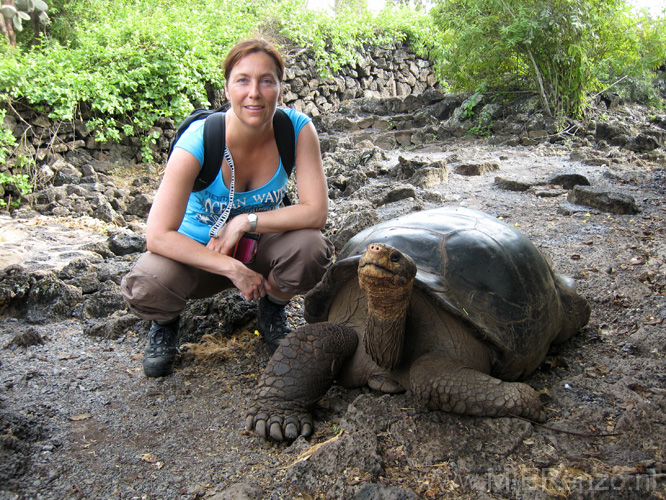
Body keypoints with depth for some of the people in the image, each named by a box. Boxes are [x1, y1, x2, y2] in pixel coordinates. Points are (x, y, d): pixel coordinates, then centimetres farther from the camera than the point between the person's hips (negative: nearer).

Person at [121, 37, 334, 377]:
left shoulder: (298, 129, -20)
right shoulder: (199, 141, -26)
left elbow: (316, 211, -24)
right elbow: (158, 235, -29)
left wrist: (244, 222, -29)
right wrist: (232, 268, -33)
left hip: (259, 246, 2)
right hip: (199, 251, -2)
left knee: (311, 247, -31)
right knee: (145, 287, -33)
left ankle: (272, 310, 5)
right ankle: (165, 322, 8)